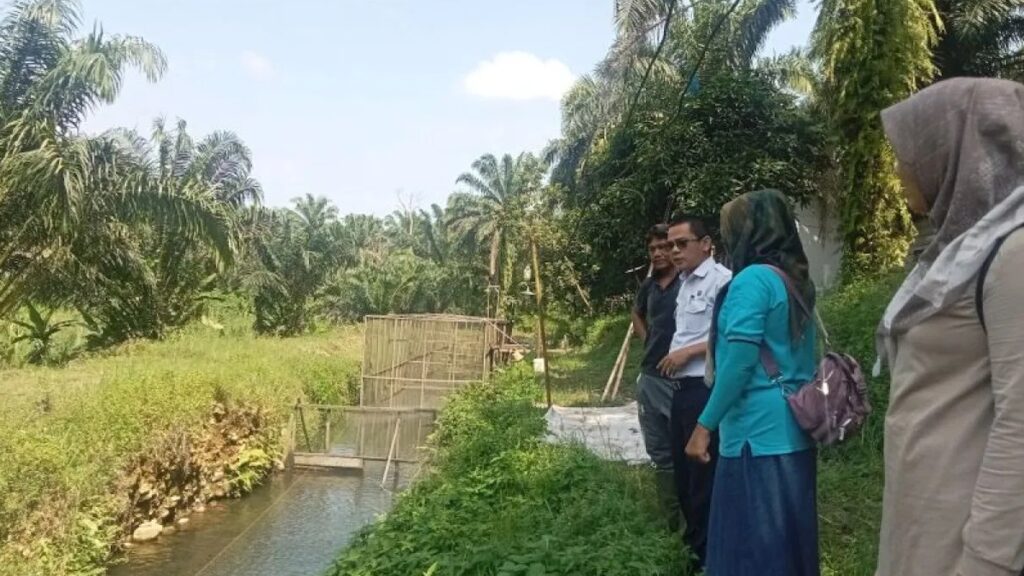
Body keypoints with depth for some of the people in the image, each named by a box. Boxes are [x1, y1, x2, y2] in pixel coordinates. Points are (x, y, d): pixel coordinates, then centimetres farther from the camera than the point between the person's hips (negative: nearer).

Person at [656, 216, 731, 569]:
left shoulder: (722, 280, -11)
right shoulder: (685, 284, 17)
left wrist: (688, 351, -16)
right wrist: (673, 357, 7)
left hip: (706, 388, -9)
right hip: (682, 387, 9)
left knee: (704, 472, 0)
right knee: (683, 468, 17)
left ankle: (708, 552, 13)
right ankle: (693, 542, 32)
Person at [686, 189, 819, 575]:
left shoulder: (752, 279, -13)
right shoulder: (797, 281, 14)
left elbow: (738, 363, -19)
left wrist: (705, 425, -13)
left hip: (758, 434, -9)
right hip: (793, 432, 9)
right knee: (789, 541, 16)